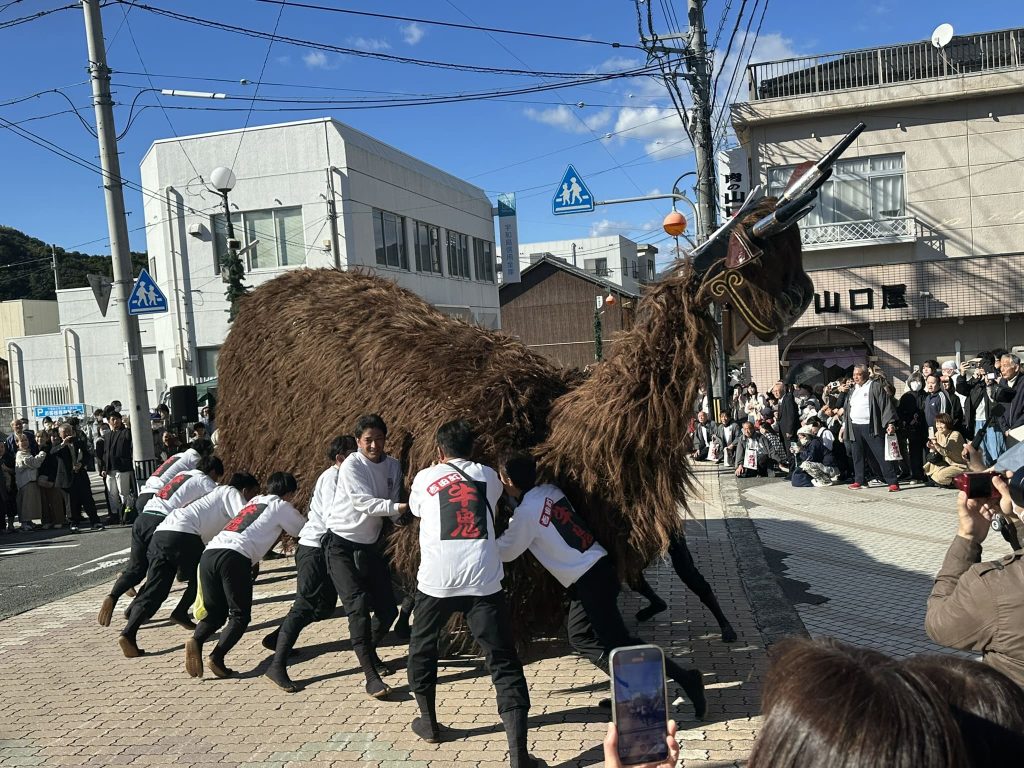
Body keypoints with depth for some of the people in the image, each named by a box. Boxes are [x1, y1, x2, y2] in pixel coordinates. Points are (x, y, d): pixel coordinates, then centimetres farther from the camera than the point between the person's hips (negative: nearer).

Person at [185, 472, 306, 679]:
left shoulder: (255, 501, 31)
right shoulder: (281, 506, 14)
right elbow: (306, 530, 25)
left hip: (209, 553, 6)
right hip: (234, 557, -6)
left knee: (215, 613, 16)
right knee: (240, 616, 6)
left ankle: (196, 641, -10)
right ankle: (217, 658, -12)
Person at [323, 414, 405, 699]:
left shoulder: (393, 466, 2)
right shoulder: (351, 466, -16)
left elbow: (392, 507, 4)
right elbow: (364, 503, -27)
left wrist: (402, 514, -18)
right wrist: (399, 507, -38)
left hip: (371, 545, 6)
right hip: (343, 545, -6)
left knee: (388, 608, 7)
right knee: (358, 606, -16)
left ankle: (369, 652, 34)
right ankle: (371, 676, -10)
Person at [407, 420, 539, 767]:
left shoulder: (425, 478, 10)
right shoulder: (488, 476, 13)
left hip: (437, 579, 0)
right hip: (483, 581, 0)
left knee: (422, 648, 26)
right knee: (503, 662, 3)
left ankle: (428, 721, 38)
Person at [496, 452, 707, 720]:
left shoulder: (527, 512, -14)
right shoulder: (549, 491, 7)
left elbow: (505, 552, 1)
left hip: (588, 580, -9)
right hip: (599, 567, 9)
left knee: (619, 642, -4)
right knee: (582, 638, 15)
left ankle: (684, 678, -3)